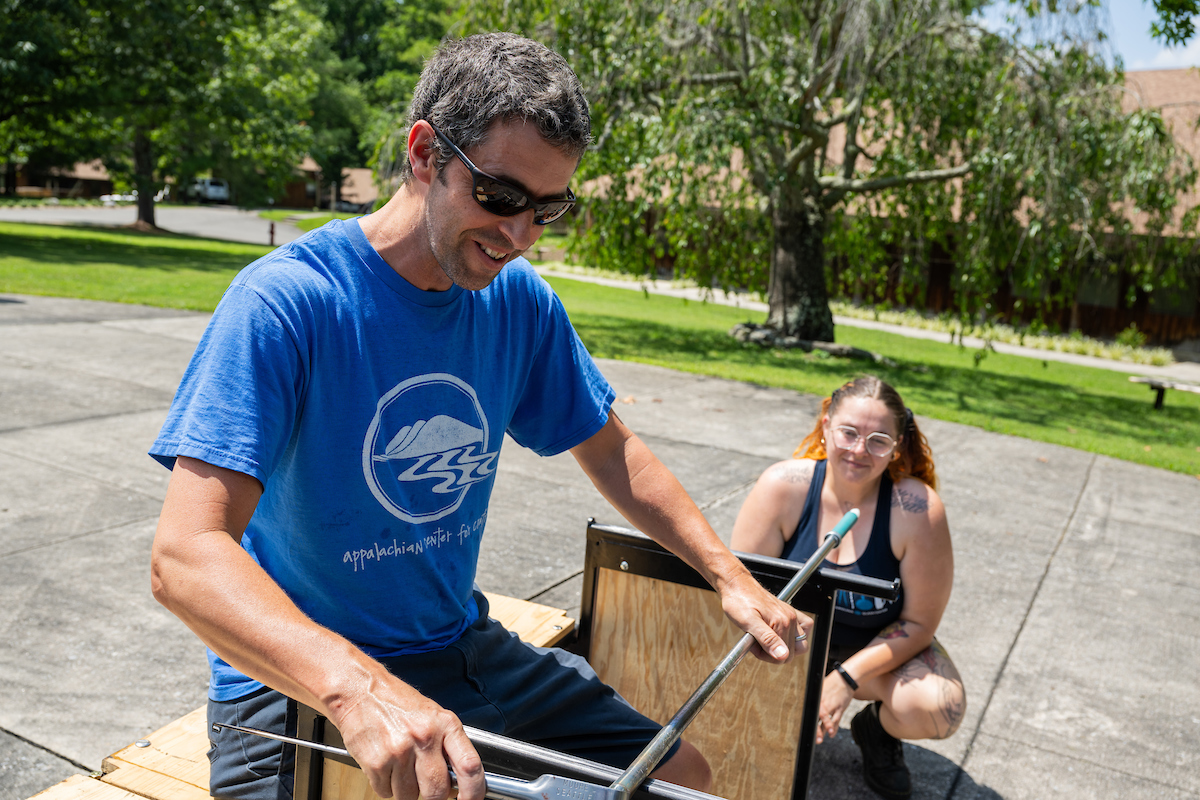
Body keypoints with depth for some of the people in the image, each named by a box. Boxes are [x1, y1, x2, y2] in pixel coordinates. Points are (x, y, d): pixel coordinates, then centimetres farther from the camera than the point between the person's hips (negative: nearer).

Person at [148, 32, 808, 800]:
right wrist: (357, 687, -45)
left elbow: (612, 450, 8)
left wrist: (730, 576, -3)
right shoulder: (286, 301, -22)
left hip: (465, 649, 6)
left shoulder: (520, 300, -3)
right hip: (296, 680, -5)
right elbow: (186, 554, -29)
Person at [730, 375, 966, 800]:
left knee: (939, 708, -28)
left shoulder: (918, 509, -23)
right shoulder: (783, 486, -21)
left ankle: (877, 728, 10)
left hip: (879, 645, 0)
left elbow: (919, 622, -15)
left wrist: (845, 680, -24)